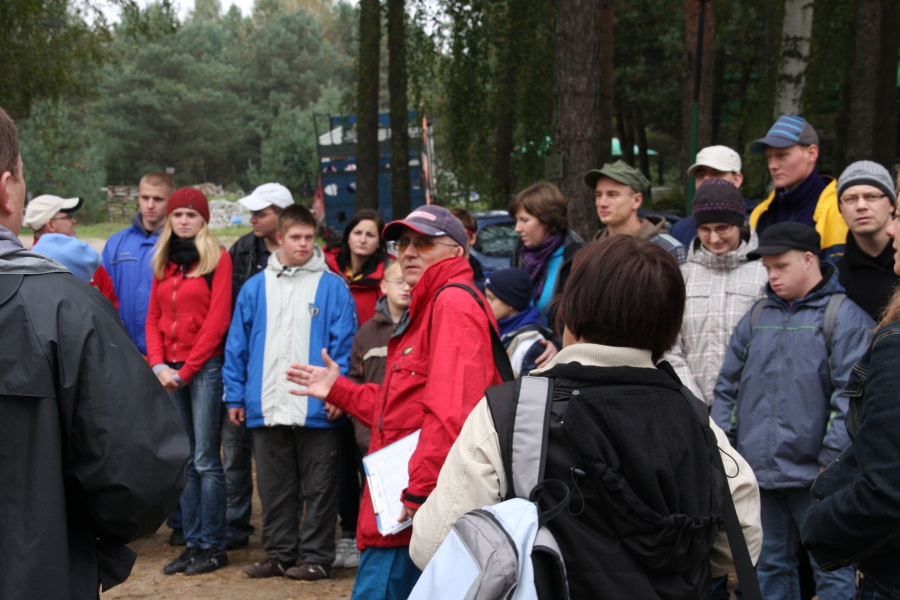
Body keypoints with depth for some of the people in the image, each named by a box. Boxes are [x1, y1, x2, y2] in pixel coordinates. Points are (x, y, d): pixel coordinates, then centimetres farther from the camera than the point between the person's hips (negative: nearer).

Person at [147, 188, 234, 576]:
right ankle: (193, 543, 13)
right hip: (171, 370, 6)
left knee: (205, 461, -5)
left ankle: (213, 546, 2)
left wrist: (185, 369, -10)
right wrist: (159, 365, -3)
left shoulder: (218, 259, -3)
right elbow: (154, 318, 13)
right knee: (184, 461, 8)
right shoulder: (164, 262, 15)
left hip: (205, 367, -6)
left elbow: (217, 320, -9)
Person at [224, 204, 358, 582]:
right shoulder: (255, 288, 7)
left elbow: (344, 343, -6)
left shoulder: (332, 287, -2)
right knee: (274, 487, 12)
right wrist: (235, 395, 5)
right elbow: (237, 345, 9)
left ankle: (317, 557, 14)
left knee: (319, 487, 5)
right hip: (266, 409, 3)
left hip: (316, 409, -3)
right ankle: (279, 554, 23)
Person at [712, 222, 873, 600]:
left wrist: (831, 461, -14)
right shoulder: (758, 317, 13)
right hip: (757, 471, 6)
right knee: (768, 567, 15)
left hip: (812, 476, -6)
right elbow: (728, 387, 16)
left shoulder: (844, 317, -6)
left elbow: (850, 397, -11)